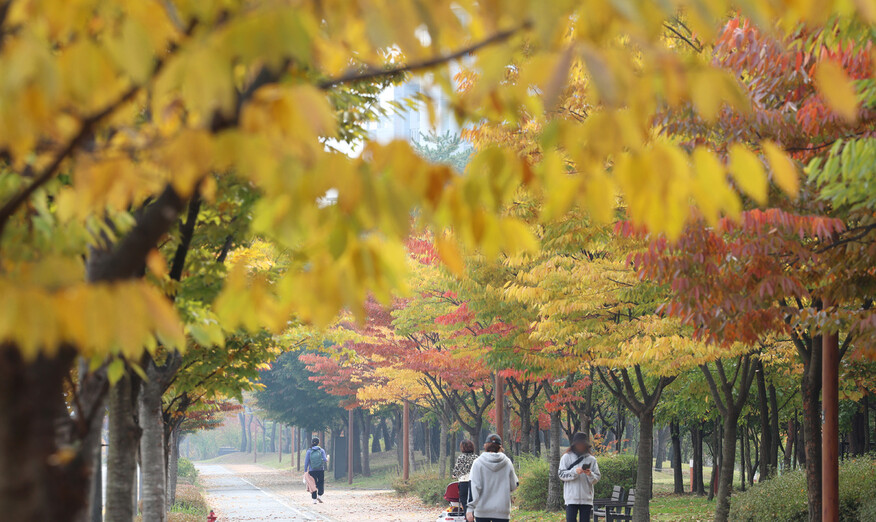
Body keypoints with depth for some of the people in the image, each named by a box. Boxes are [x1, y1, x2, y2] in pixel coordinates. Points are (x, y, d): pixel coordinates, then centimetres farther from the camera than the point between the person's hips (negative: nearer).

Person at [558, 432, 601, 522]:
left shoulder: (591, 459, 7)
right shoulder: (566, 457, 4)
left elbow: (597, 478, 4)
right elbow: (561, 474, -3)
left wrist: (590, 474, -18)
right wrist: (575, 472, -18)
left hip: (587, 498, 2)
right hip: (571, 498, -2)